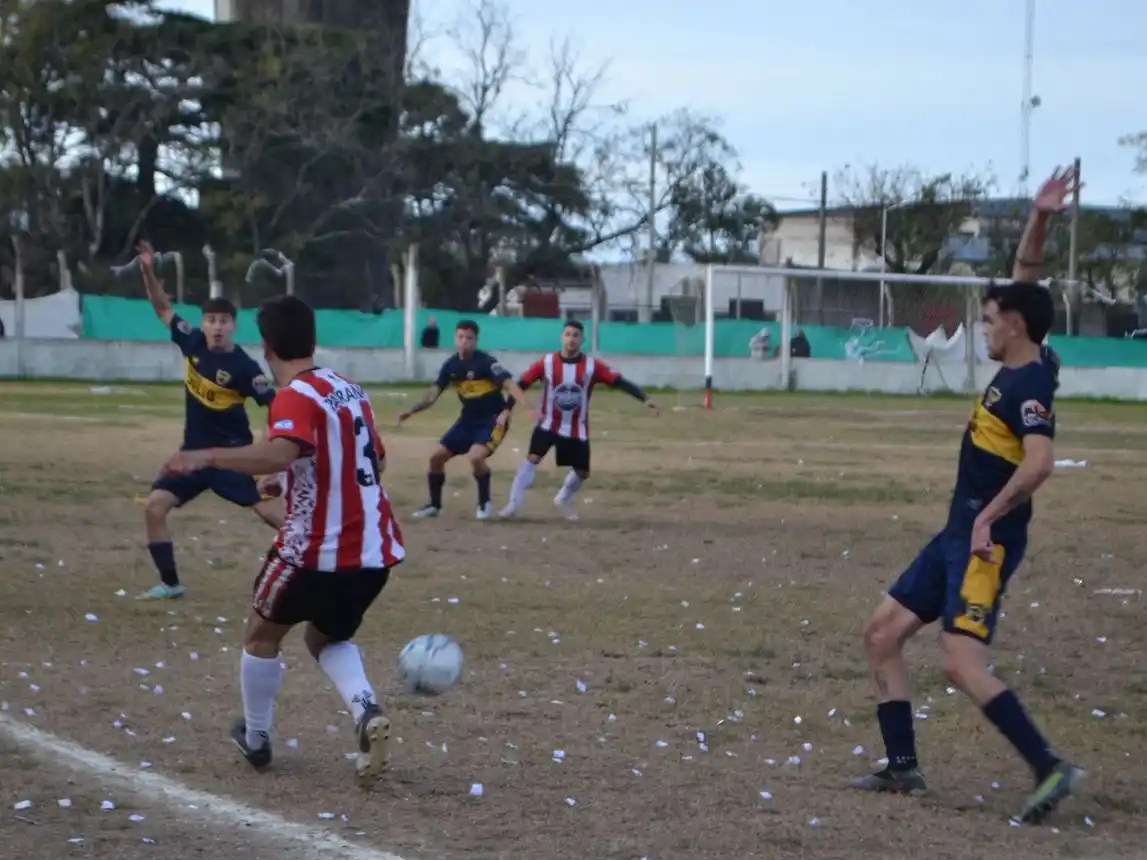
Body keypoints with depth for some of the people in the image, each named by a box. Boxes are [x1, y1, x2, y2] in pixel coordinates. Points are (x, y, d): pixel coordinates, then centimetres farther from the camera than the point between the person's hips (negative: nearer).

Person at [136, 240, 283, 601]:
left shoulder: (243, 366, -17)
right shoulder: (193, 342, -2)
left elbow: (276, 404, -17)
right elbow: (163, 308, 10)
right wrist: (149, 272, -3)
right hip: (194, 450, 5)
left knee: (270, 512, -12)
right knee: (154, 507, -3)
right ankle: (170, 583, 7)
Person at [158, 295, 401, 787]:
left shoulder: (296, 397, -15)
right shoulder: (350, 391, 11)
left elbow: (278, 454, -36)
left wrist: (206, 457, -36)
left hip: (317, 549, -7)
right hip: (375, 549, 7)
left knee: (263, 634, 18)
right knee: (327, 637, 26)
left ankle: (255, 740, 31)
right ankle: (367, 713, -2)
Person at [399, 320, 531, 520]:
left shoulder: (486, 362, -20)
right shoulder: (451, 365, -1)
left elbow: (509, 384, -30)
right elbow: (434, 393, 4)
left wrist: (529, 409, -44)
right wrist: (412, 411, -9)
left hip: (493, 419, -7)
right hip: (468, 419, 7)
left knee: (475, 457, -28)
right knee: (437, 457, 3)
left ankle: (485, 502, -3)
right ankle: (435, 505, 22)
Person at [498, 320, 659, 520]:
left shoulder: (592, 366, -11)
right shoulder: (546, 362, -11)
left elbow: (620, 382, -15)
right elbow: (522, 384, -6)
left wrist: (645, 399, -24)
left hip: (577, 429, 2)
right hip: (548, 424, -2)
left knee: (582, 473, 6)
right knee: (532, 458, -20)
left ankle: (564, 499, 36)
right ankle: (514, 504, -13)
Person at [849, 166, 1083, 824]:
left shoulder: (1031, 383, -18)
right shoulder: (1023, 368, 9)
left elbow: (1040, 463, -32)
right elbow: (1025, 279, 19)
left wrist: (990, 517, -24)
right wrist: (1039, 220, 7)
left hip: (987, 541, -10)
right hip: (959, 533, 10)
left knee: (963, 663, -20)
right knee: (883, 635, 11)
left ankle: (1051, 768, -17)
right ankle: (904, 769, 13)